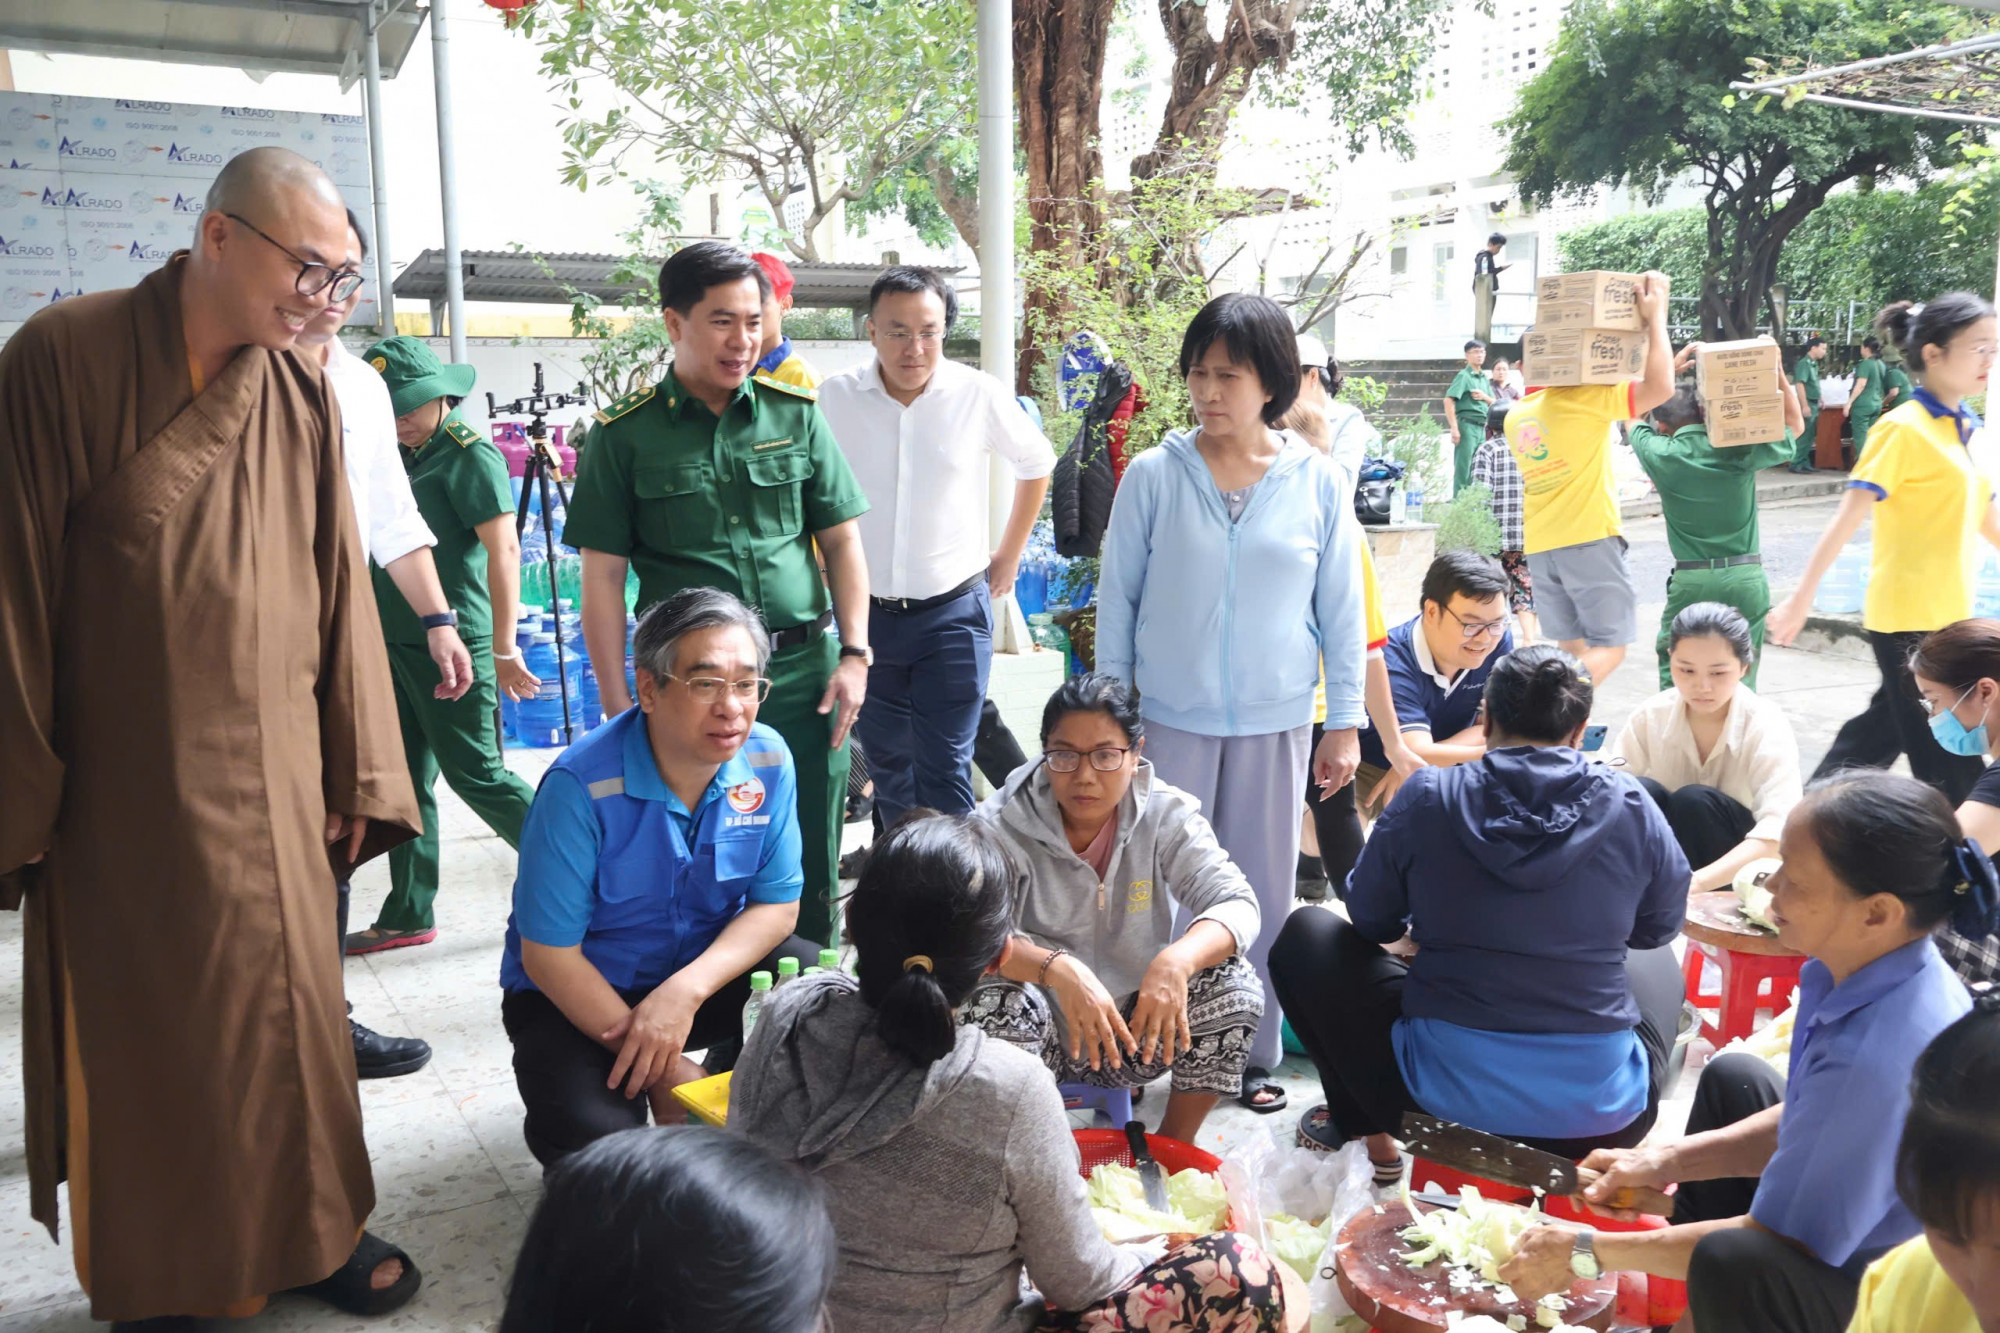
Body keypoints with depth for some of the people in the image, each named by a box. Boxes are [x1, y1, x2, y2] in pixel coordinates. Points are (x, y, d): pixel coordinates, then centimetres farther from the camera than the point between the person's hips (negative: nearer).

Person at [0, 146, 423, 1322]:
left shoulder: (303, 401, 1)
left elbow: (339, 593, 3)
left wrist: (356, 773, 3)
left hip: (271, 777, 3)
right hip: (119, 788, -3)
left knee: (287, 1001, 12)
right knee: (135, 1027, 9)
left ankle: (309, 1225, 29)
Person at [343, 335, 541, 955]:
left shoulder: (469, 455, -10)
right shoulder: (400, 458, 16)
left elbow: (503, 549, -17)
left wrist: (503, 647, -20)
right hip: (396, 643, 9)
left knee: (476, 775, -5)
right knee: (406, 780, 11)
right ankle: (409, 915, 20)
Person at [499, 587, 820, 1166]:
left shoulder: (766, 760, -12)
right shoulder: (581, 786, -26)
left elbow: (777, 903, -6)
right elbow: (549, 955, -21)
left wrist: (686, 990, -24)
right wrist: (663, 1071, -21)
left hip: (709, 968, 4)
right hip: (580, 993, -4)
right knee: (590, 1134, -31)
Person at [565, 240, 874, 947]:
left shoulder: (795, 413, 8)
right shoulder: (624, 433, 0)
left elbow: (841, 539, 11)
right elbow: (603, 578, -1)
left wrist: (854, 653, 1)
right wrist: (617, 708, -5)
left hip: (803, 673, 3)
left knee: (809, 871, 10)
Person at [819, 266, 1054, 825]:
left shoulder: (979, 396, -9)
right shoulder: (835, 397, -6)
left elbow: (1036, 464, 10)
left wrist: (1009, 554, 12)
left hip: (954, 611, -2)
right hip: (866, 611, 2)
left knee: (945, 768, -5)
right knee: (887, 764, 15)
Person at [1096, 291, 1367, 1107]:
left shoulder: (1318, 484, -1)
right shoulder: (1153, 476, -4)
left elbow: (1341, 609, 4)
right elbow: (1116, 600, 1)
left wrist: (1345, 720, 4)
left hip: (1275, 725, 1)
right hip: (1170, 721, -1)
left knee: (1265, 895, 10)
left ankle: (1253, 1055, 26)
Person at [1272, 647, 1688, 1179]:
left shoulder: (1427, 796, -8)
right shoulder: (1630, 806, -5)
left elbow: (1372, 920, 5)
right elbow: (1660, 926, 12)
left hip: (1447, 1087, -2)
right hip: (1603, 1111, 2)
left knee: (1306, 932, 20)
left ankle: (1367, 1129, 28)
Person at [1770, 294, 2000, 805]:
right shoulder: (1904, 430, -13)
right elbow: (1847, 519, -18)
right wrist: (1801, 599, -22)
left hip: (1948, 613, 8)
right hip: (1908, 618, -8)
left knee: (1886, 728, 18)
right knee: (1952, 765, -3)